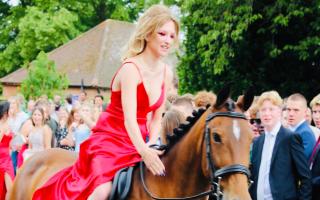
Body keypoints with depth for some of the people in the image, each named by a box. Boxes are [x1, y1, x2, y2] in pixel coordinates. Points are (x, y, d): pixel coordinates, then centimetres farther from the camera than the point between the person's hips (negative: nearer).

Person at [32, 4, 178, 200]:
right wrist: (144, 152, -43)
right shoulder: (131, 69, -19)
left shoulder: (166, 73, 2)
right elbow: (129, 119, -29)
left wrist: (152, 145, -10)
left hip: (137, 142, 7)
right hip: (110, 139, -7)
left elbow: (157, 118, 8)